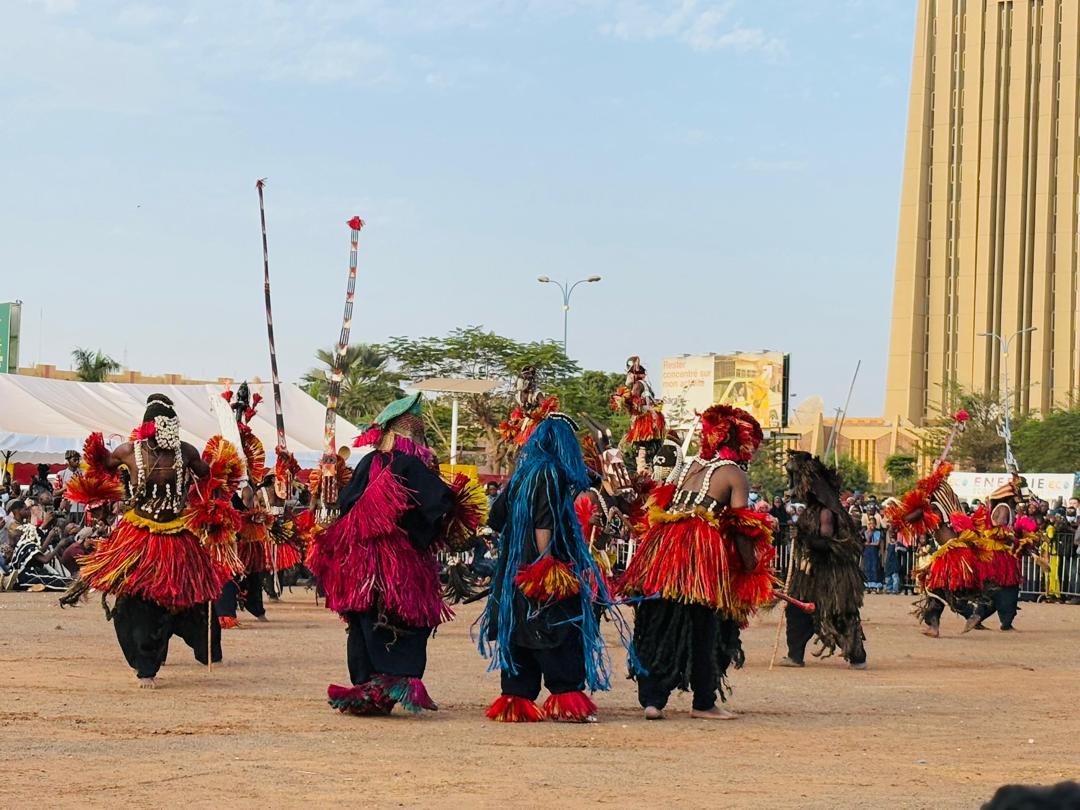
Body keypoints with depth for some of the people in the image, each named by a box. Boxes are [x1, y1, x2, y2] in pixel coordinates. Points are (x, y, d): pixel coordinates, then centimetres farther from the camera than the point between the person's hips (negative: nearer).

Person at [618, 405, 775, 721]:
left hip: (664, 545, 6)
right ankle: (703, 703, 10)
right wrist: (752, 566, -1)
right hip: (706, 553, -6)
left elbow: (663, 507, 18)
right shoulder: (736, 476, 0)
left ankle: (652, 700, 4)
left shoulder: (691, 466, 18)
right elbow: (740, 527, -8)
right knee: (704, 631, 4)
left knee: (658, 627, 7)